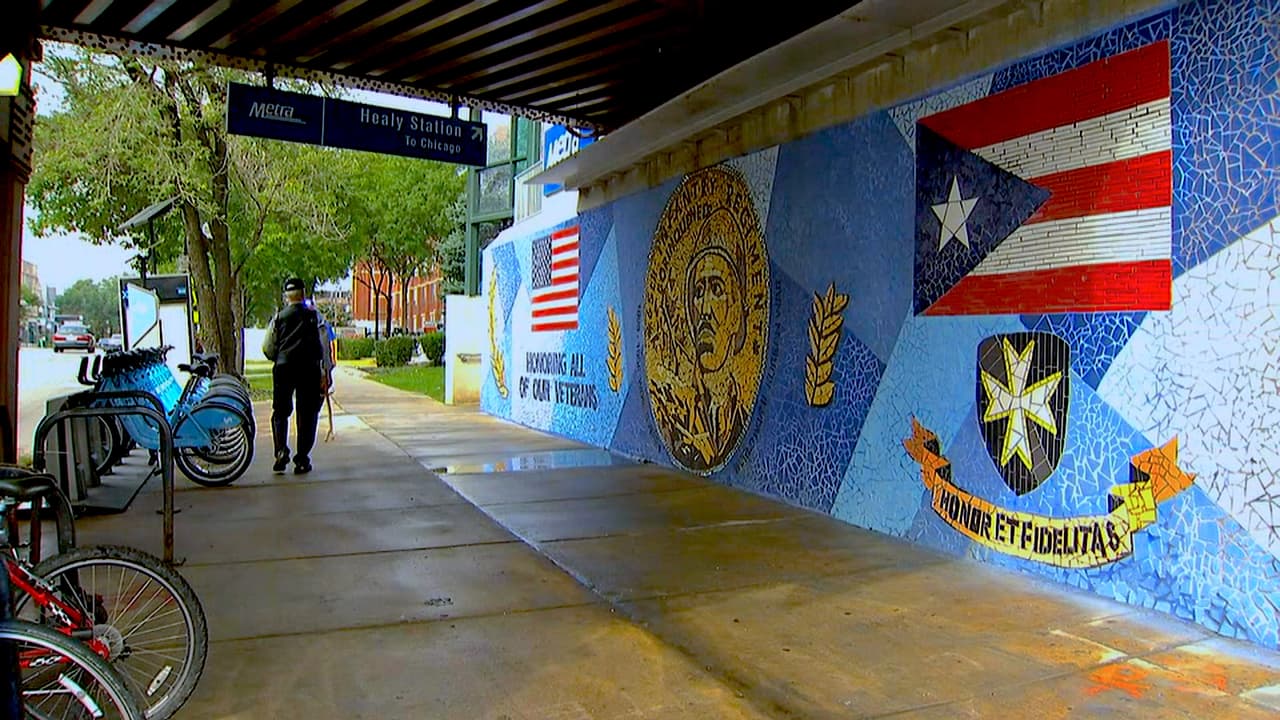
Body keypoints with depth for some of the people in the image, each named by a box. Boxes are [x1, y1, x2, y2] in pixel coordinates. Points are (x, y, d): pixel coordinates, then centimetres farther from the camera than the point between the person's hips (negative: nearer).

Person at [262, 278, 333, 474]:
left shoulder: (278, 318, 9)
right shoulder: (314, 316, 4)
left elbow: (267, 349, 8)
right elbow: (325, 346, -3)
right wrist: (326, 373, 0)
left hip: (284, 369, 1)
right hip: (309, 368, -1)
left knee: (280, 413, 13)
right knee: (307, 415, 5)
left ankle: (281, 451, -5)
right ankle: (302, 460, 4)